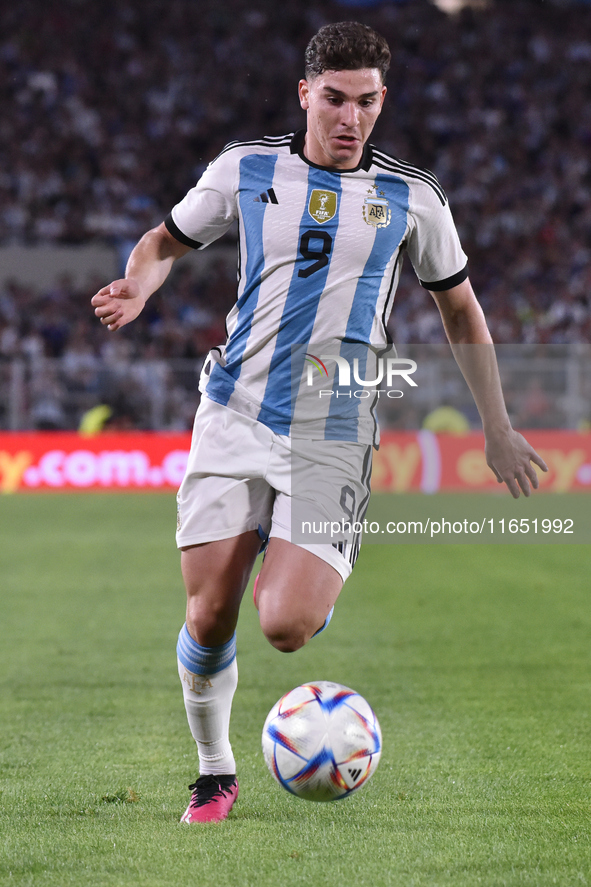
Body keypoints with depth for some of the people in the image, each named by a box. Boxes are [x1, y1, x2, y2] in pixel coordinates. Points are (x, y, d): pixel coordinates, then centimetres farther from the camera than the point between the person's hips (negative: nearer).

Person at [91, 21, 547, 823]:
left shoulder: (412, 198, 5)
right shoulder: (246, 169, 5)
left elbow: (460, 307, 17)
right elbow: (167, 240, 19)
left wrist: (498, 429, 17)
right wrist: (140, 286, -5)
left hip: (333, 438, -1)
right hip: (234, 421, 1)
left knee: (285, 627, -18)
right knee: (208, 620, -3)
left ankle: (325, 580, 19)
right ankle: (215, 773, 22)